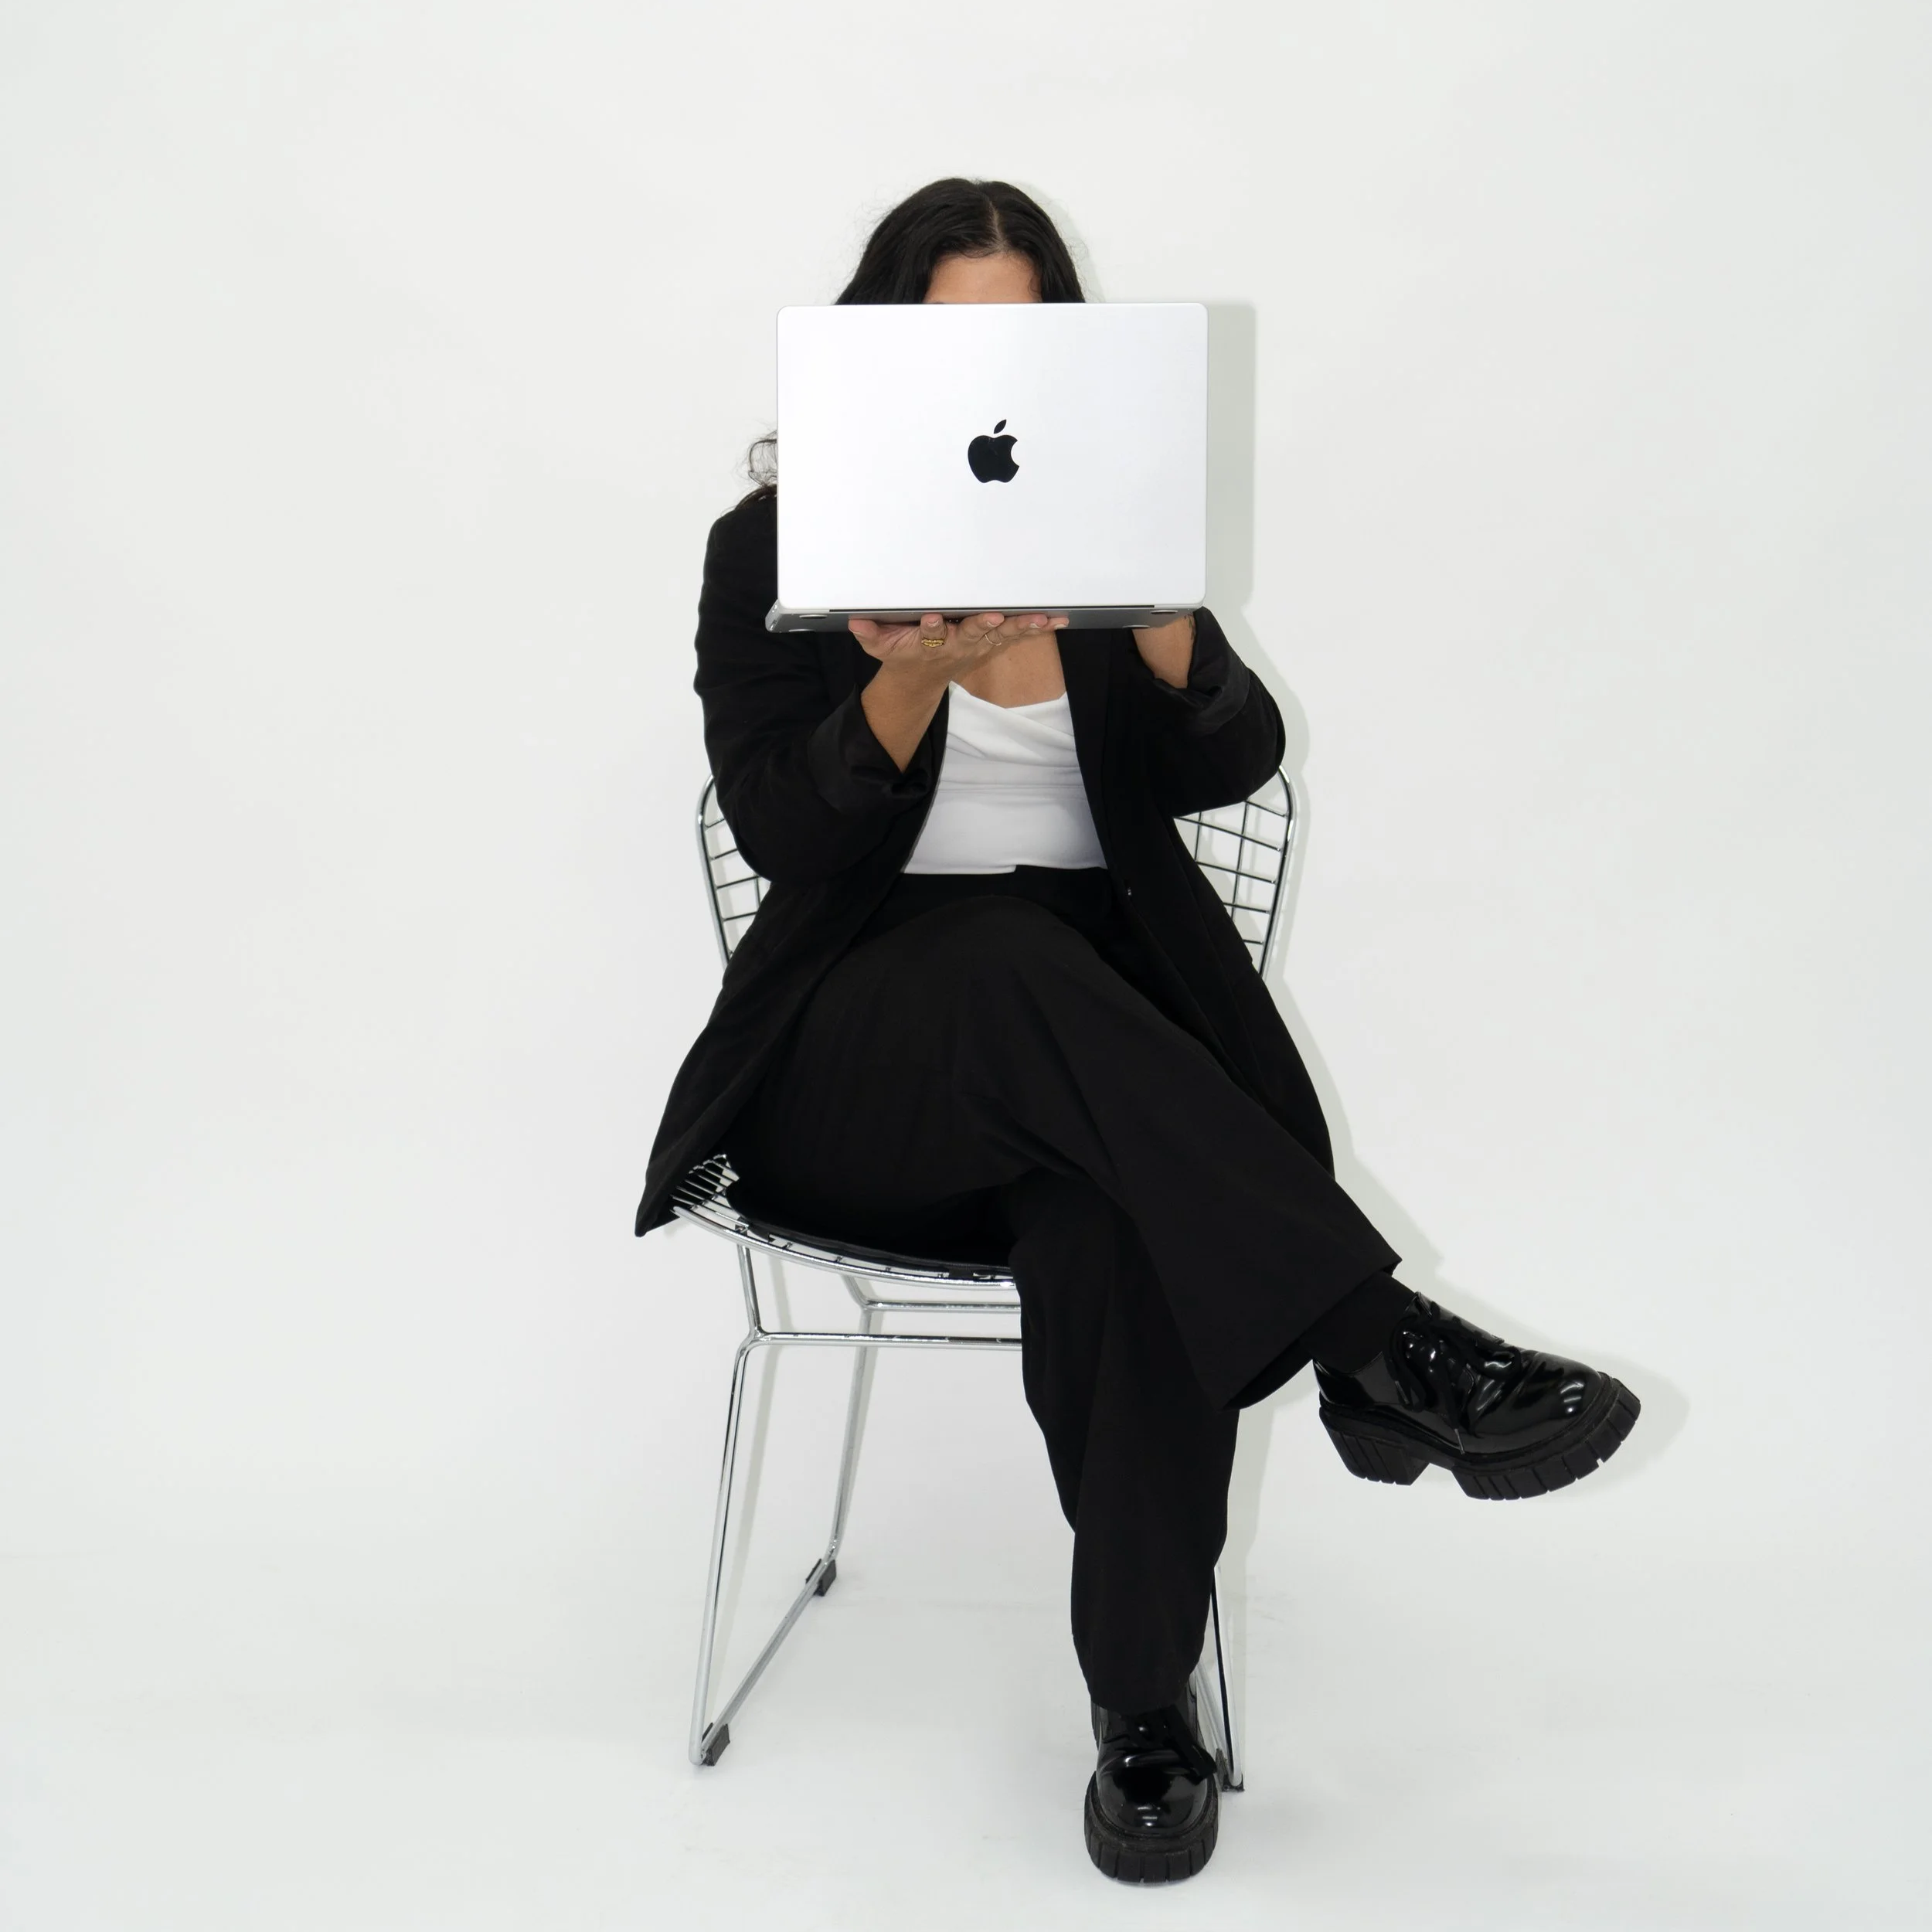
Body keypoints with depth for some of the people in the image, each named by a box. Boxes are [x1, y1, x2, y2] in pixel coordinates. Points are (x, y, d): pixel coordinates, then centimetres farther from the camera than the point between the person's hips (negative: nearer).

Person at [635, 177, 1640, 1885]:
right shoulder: (778, 546, 4)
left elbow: (1234, 762, -4)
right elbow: (779, 828, -8)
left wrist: (1164, 635, -25)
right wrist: (915, 681, -26)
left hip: (1099, 1041, 1)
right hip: (860, 1070, -1)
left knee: (1118, 1228, -33)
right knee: (1010, 958, -37)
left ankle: (1146, 1703, -22)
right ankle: (1381, 1343, -36)